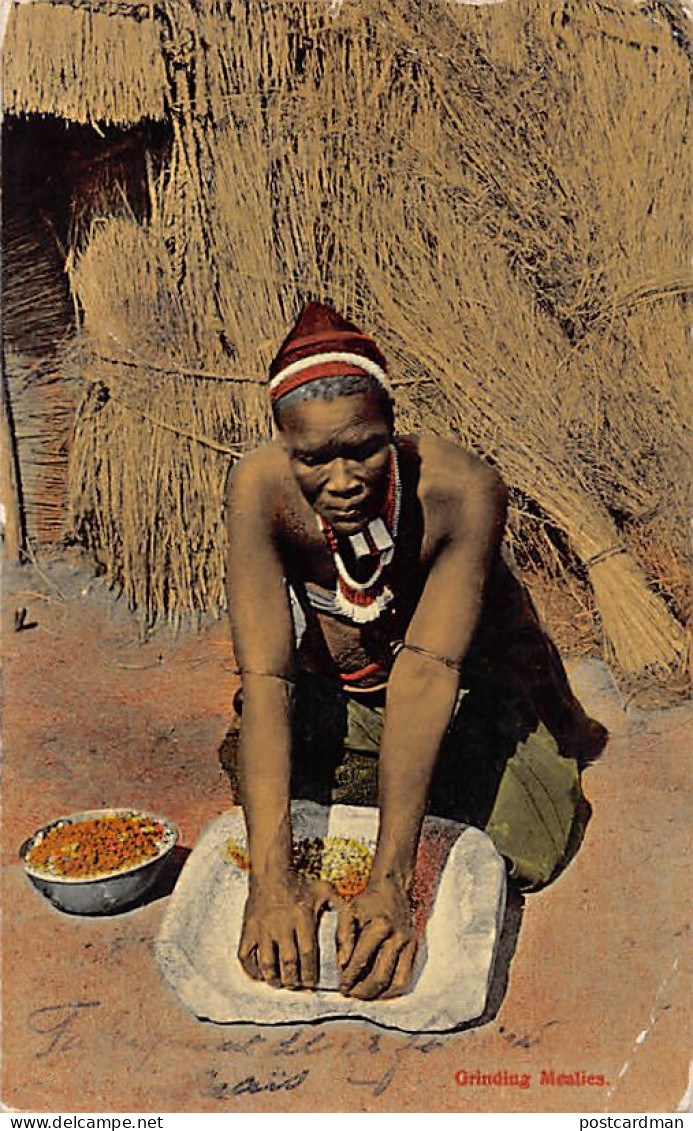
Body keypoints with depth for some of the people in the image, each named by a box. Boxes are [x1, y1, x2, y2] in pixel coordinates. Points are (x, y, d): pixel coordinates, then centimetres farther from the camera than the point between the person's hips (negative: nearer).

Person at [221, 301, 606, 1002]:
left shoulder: (464, 491, -36)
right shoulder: (260, 488, -32)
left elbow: (428, 672, -40)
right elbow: (264, 676, -36)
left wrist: (390, 881, -47)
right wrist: (270, 876, -46)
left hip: (468, 678, -1)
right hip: (333, 689, 2)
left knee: (527, 853, -12)